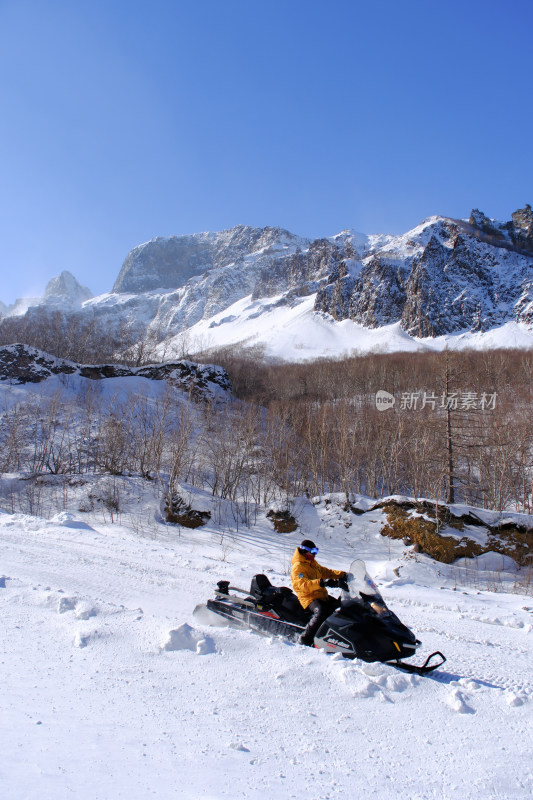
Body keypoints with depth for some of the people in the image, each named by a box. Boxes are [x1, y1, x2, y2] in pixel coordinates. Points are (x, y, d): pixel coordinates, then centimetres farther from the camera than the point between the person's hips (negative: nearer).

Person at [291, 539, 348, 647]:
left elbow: (325, 572, 24)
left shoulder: (313, 563, 18)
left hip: (322, 595, 9)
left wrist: (342, 575, 8)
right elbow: (302, 584, -28)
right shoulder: (298, 567, -13)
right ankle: (305, 639, -28)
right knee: (321, 612, -35)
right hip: (309, 597, -9)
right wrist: (321, 582, -41)